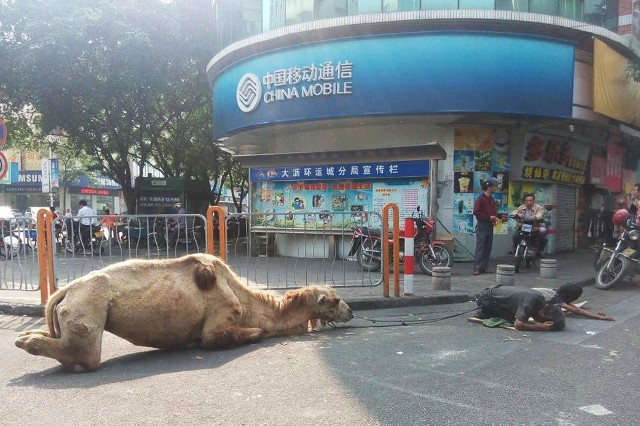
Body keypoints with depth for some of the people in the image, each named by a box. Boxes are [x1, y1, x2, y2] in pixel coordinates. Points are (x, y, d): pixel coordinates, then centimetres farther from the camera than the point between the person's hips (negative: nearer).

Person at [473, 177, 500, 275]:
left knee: (488, 248, 8)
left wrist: (495, 218, 4)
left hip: (490, 226, 8)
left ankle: (485, 267, 13)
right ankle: (477, 268, -7)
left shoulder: (492, 200, 15)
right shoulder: (480, 199, -10)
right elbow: (476, 212, -17)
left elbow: (495, 211, 25)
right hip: (482, 226, -8)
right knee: (480, 248, -9)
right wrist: (489, 217, -17)